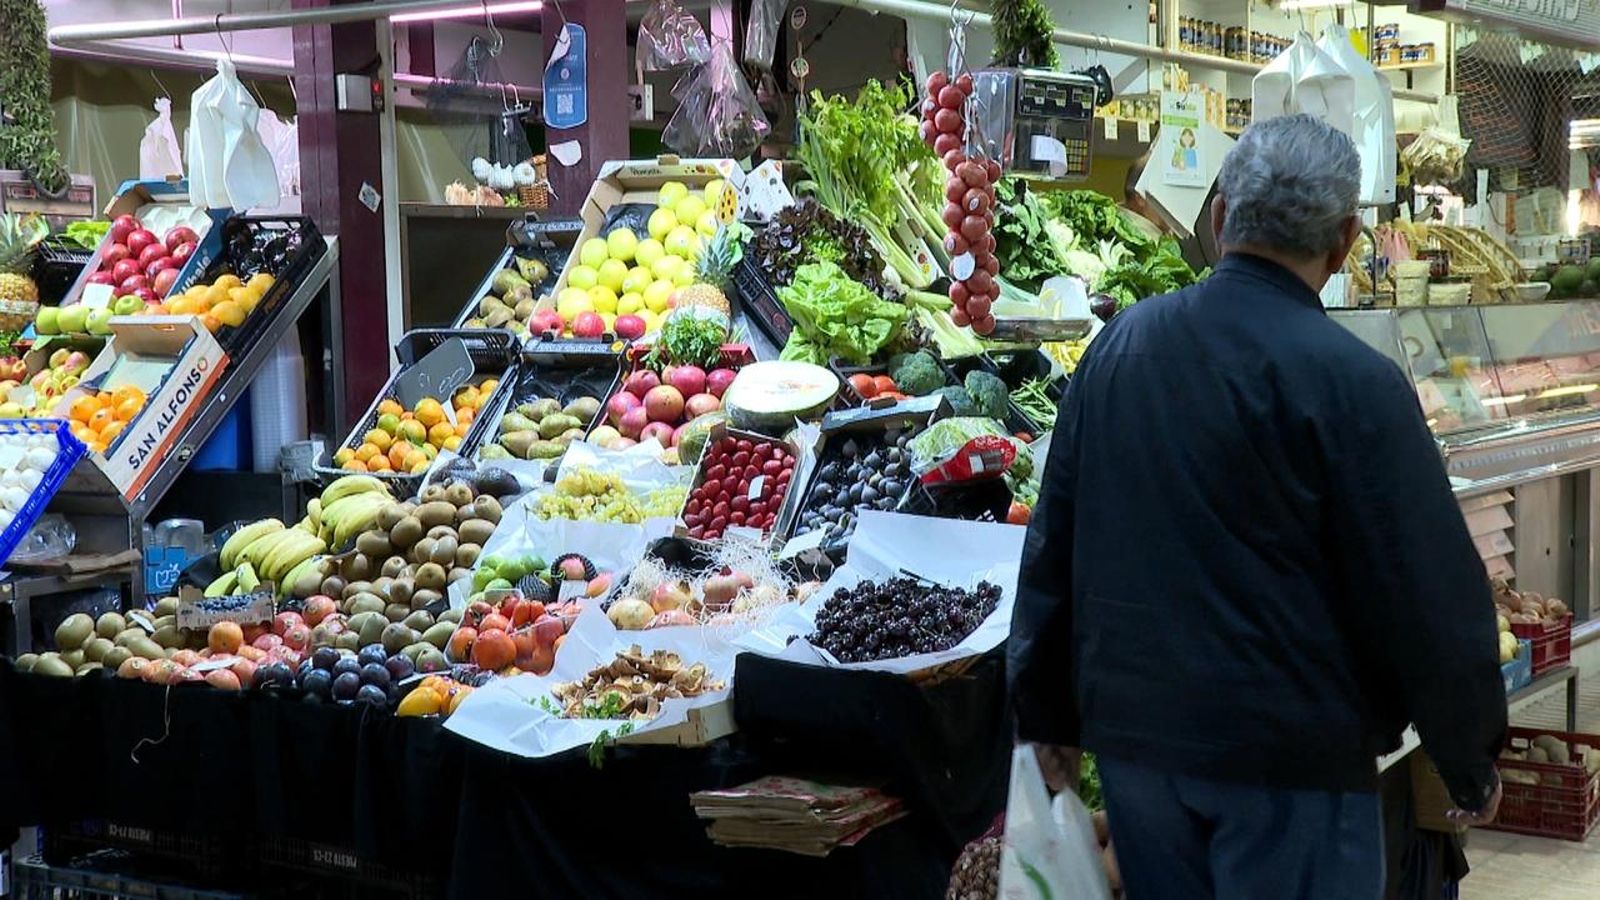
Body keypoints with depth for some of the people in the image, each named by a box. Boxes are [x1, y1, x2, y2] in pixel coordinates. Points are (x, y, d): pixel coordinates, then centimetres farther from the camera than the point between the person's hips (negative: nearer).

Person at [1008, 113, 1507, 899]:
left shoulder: (1121, 343, 3)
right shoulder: (1350, 381, -15)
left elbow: (1053, 541, 8)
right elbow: (1430, 593, -13)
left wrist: (1047, 709, 18)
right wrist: (1472, 761, 1)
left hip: (1132, 726, 6)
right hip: (1291, 748, -6)